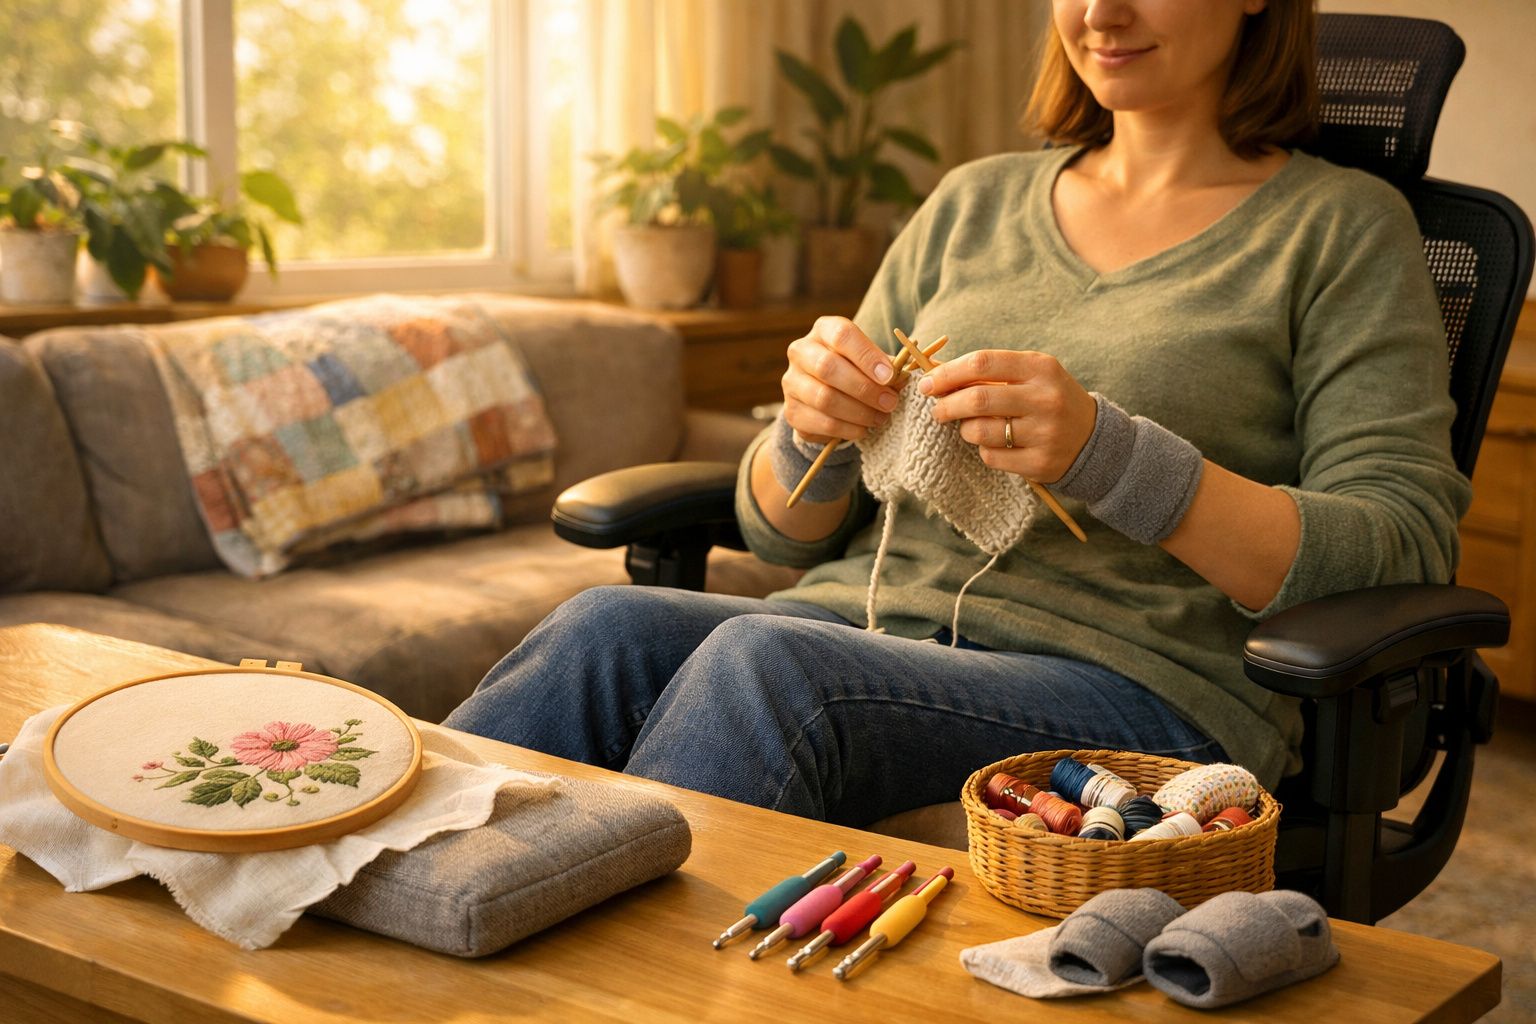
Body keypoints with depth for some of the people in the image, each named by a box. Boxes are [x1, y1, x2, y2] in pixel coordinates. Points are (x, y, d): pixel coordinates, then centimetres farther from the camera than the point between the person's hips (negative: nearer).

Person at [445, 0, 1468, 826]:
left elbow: (1407, 551, -7)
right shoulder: (975, 202, 20)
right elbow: (783, 532, 20)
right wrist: (815, 434, -6)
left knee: (758, 662, -33)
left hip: (1136, 694, -4)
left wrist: (1108, 456, -20)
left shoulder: (1343, 226, 8)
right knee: (607, 627, -27)